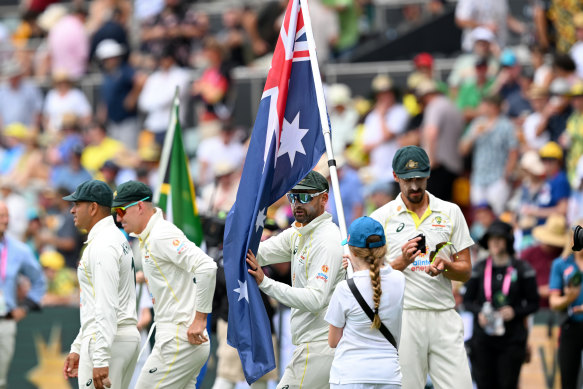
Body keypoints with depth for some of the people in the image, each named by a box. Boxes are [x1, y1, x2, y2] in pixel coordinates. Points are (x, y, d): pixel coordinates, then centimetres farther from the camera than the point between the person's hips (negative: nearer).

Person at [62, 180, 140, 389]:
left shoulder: (103, 245, -15)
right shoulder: (117, 239, 19)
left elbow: (107, 306, -23)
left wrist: (100, 359, -27)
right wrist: (78, 348, 25)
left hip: (109, 340, -11)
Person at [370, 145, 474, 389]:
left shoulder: (451, 213, 12)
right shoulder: (381, 218, 6)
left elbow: (466, 272, 12)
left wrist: (445, 266, -10)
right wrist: (402, 262, -14)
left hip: (444, 317, 2)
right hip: (402, 317, -2)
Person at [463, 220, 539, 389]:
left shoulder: (522, 269, 0)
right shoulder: (480, 269, 7)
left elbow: (533, 303, 3)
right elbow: (467, 300, 11)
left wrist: (515, 311, -15)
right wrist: (479, 312, -10)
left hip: (512, 339, -2)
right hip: (483, 337, 2)